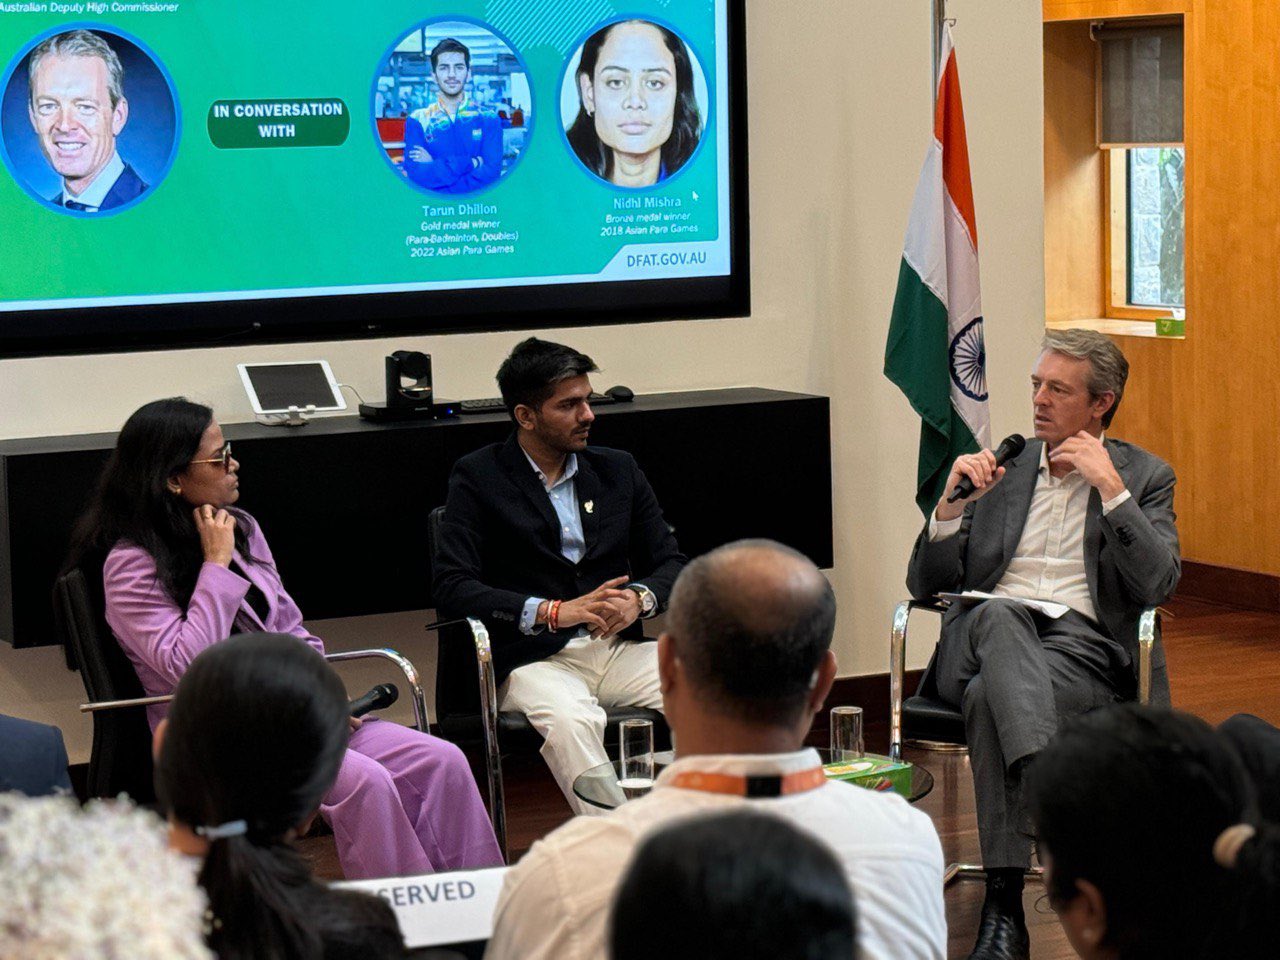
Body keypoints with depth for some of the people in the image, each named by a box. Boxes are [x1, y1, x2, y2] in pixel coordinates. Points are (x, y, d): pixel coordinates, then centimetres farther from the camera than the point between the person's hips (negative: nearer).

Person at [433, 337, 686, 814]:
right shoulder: (478, 478, 3)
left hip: (618, 648, 4)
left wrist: (639, 598, -8)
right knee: (570, 720, -37)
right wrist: (553, 612, -18)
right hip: (533, 661, -4)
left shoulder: (617, 470, 17)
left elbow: (671, 562, 17)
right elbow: (452, 587, -7)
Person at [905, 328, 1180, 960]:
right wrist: (951, 505, -1)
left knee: (989, 699, -36)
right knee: (999, 614, -37)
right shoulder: (1000, 466, 22)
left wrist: (1110, 487, -9)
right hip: (985, 635, 2)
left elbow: (1157, 584, -2)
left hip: (1085, 642, -2)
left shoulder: (1145, 476, 15)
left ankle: (1004, 906, -39)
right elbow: (925, 584, 17)